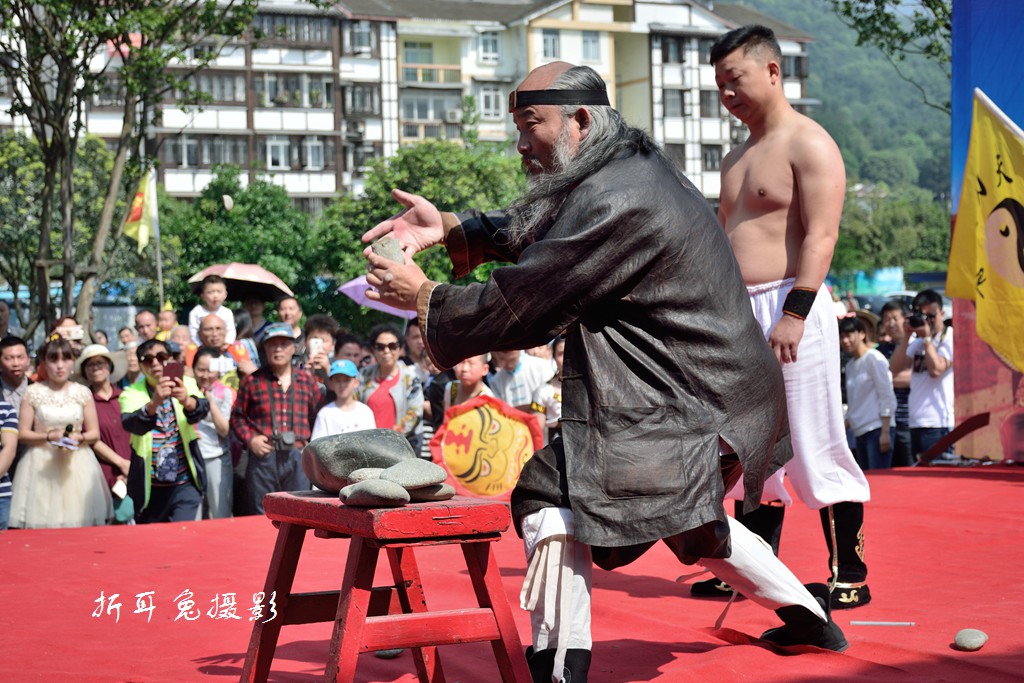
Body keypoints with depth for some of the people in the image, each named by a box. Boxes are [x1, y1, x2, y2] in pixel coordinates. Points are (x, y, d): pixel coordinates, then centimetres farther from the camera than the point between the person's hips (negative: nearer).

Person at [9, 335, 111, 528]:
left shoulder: (83, 393, 5)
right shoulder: (33, 393, 0)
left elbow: (95, 433, 7)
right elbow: (22, 434, 0)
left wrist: (79, 438, -13)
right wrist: (49, 437, -15)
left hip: (78, 464, 1)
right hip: (41, 464, -1)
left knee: (79, 520, -4)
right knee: (43, 522, -7)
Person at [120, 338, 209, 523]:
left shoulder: (186, 385, 0)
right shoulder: (132, 394, -3)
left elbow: (202, 409, -20)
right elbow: (130, 424, -24)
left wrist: (187, 401, -43)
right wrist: (154, 403, -43)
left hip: (185, 485, -1)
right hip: (149, 488, 1)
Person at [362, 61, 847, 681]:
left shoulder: (614, 205, -23)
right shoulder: (634, 163, 8)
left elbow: (524, 304, -20)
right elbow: (536, 230, 18)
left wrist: (425, 297, -8)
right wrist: (450, 230, 5)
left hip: (685, 409, -11)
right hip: (722, 396, 11)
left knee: (551, 496, -16)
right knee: (685, 520, 31)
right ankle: (809, 615, 43)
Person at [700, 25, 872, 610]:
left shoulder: (809, 144, -5)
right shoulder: (738, 158, 22)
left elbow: (821, 236, -15)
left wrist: (794, 314, -23)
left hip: (790, 305, -8)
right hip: (739, 316, 9)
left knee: (815, 448, -6)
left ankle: (851, 575, 2)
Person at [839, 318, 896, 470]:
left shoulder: (874, 358, -4)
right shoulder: (850, 365, 17)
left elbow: (887, 397, -9)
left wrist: (885, 433, -15)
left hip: (877, 429, -8)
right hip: (860, 432, 8)